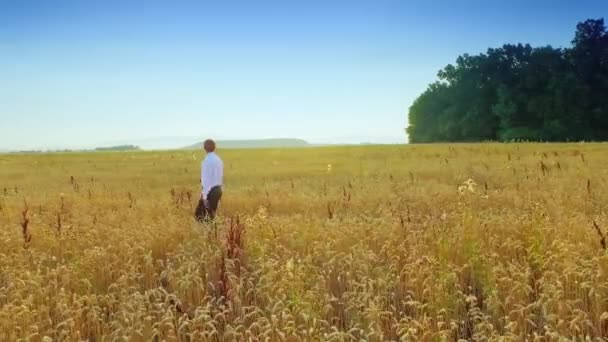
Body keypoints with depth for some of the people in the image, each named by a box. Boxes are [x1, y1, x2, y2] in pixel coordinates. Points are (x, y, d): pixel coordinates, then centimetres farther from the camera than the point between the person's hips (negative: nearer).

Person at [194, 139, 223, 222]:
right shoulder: (218, 159, 9)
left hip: (210, 191, -8)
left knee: (199, 215, -2)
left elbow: (206, 179, -19)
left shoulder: (207, 160, -16)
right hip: (218, 190, 8)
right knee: (211, 215, 15)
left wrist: (204, 196, -18)